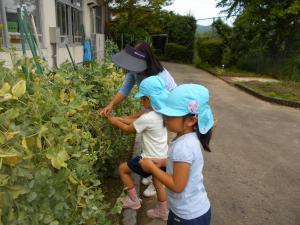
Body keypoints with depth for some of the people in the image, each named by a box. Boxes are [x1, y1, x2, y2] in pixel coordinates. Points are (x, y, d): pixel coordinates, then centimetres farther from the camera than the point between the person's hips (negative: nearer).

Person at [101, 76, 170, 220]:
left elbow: (128, 129, -12)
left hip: (152, 159, -8)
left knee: (122, 169, 12)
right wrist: (119, 118, 6)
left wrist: (114, 122, 4)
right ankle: (163, 212, 48)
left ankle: (134, 201, 27)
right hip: (163, 157, 8)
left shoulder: (147, 118, -29)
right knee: (158, 183, 28)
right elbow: (137, 120, 8)